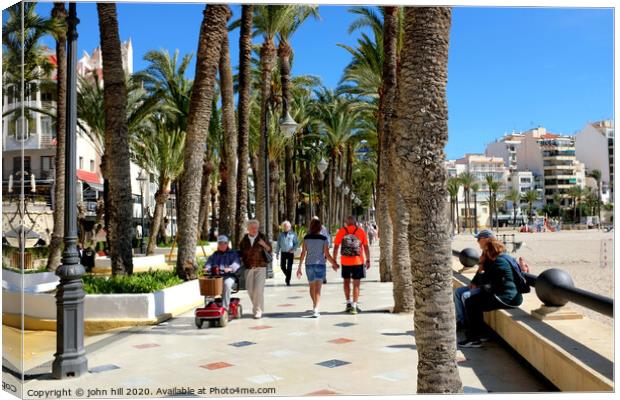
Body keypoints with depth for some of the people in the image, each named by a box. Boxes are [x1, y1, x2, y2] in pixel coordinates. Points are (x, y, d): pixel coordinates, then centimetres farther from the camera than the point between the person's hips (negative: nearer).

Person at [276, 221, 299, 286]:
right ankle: (287, 276, 30)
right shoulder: (281, 234, 10)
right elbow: (278, 244, 13)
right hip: (283, 252, 3)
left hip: (290, 253, -3)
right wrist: (277, 253, 9)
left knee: (289, 267, -5)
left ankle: (288, 281, 2)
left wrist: (293, 249, -13)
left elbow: (297, 243, 3)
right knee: (282, 266, 1)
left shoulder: (293, 234, 2)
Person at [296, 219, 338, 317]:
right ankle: (316, 309, -16)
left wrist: (299, 267, 3)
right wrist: (334, 264, 9)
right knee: (318, 289, -2)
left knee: (312, 287, 20)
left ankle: (315, 306, 37)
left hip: (309, 264, 2)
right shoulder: (323, 239, -6)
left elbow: (303, 253, -2)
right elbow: (327, 255, -6)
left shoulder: (306, 238, -1)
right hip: (320, 264, -2)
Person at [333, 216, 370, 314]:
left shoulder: (341, 231, 0)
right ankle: (354, 306, 1)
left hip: (345, 262, 1)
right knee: (356, 284, 6)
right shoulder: (360, 231, 0)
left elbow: (336, 247, 0)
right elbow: (366, 247, 0)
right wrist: (368, 260, 8)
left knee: (346, 281, 20)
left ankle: (348, 303, 17)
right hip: (358, 262, -1)